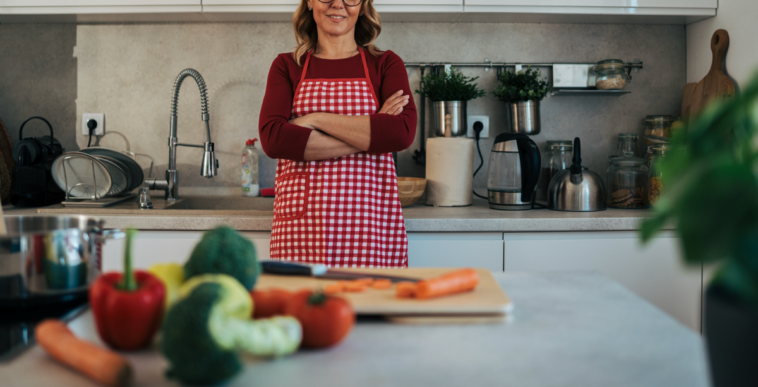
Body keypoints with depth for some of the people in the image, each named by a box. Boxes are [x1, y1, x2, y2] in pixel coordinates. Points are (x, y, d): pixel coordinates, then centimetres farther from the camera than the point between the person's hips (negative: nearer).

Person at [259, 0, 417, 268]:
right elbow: (272, 138, -7)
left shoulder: (385, 65, 9)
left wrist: (317, 119, -10)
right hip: (301, 225, 0)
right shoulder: (287, 66, 10)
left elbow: (403, 133, -9)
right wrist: (368, 137, -10)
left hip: (372, 225, 0)